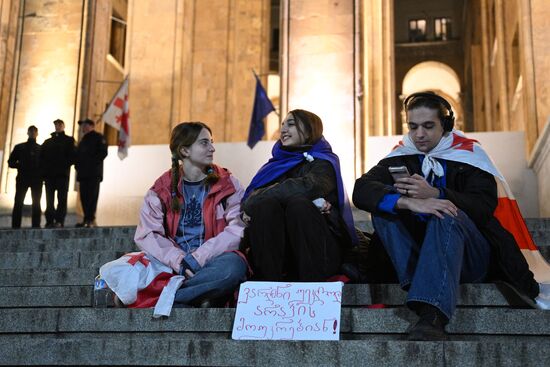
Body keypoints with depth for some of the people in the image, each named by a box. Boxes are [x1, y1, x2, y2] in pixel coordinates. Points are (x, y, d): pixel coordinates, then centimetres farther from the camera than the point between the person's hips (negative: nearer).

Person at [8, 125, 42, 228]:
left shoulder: (41, 149, 14)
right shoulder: (19, 147, 15)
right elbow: (11, 162, 10)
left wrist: (42, 173, -7)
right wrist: (20, 165, -5)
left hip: (37, 179, 0)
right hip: (22, 178, 0)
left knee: (36, 203, -3)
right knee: (18, 202, -6)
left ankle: (36, 225, -4)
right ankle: (15, 226, -8)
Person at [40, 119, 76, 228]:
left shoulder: (69, 140, 11)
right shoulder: (48, 142, 21)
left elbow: (73, 156, 1)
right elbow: (42, 157, 15)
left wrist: (65, 165, -12)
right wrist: (43, 171, 1)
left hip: (62, 174, -4)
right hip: (49, 174, 4)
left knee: (62, 199, -8)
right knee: (49, 200, 1)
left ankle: (59, 221, -11)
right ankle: (50, 221, 2)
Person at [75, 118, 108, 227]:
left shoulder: (98, 137, 0)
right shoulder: (83, 139, 25)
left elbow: (103, 152, -11)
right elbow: (79, 154, 27)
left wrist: (94, 163, -16)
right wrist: (77, 165, 10)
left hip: (94, 173, -8)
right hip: (83, 173, 8)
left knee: (92, 196, -11)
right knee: (84, 197, 6)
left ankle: (91, 220, -13)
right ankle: (86, 219, 9)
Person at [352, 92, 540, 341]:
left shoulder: (468, 154, 2)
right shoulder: (400, 157, 6)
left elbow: (484, 207, -13)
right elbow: (361, 191, -13)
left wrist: (434, 195, -30)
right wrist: (407, 202, -32)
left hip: (470, 256, -2)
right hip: (418, 252, 3)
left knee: (447, 214, -34)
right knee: (385, 204, -18)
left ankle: (432, 318, -52)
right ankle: (417, 286, -36)